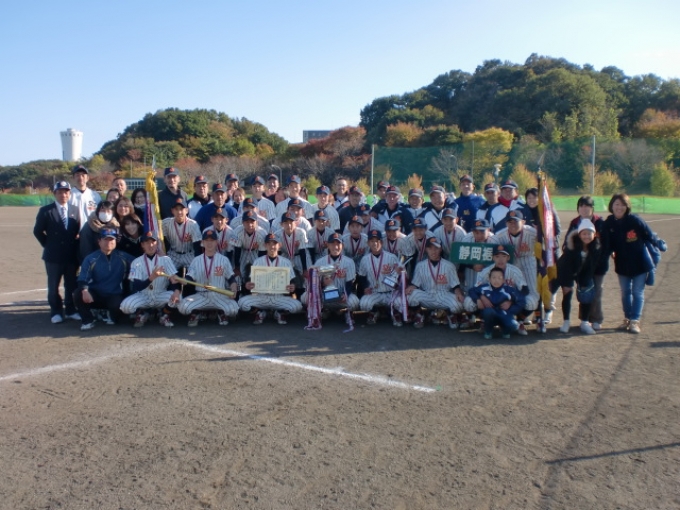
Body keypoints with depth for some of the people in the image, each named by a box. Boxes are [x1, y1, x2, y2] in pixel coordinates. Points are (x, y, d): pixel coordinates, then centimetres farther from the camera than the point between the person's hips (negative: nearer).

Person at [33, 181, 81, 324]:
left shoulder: (75, 210, 7)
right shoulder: (46, 210, -5)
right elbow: (37, 231, -1)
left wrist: (75, 246, 1)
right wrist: (48, 246, -1)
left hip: (72, 254, 3)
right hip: (53, 255, -3)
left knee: (71, 284, 10)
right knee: (53, 285, 6)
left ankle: (71, 310, 21)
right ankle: (56, 312, 16)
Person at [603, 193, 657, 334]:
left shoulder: (635, 220, -17)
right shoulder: (608, 223, -6)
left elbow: (650, 236, -8)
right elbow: (608, 245, 2)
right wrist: (606, 254, -11)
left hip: (639, 263, -4)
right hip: (622, 264, 4)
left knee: (638, 292, 2)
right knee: (625, 292, 13)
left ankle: (635, 321, 6)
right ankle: (627, 319, 26)